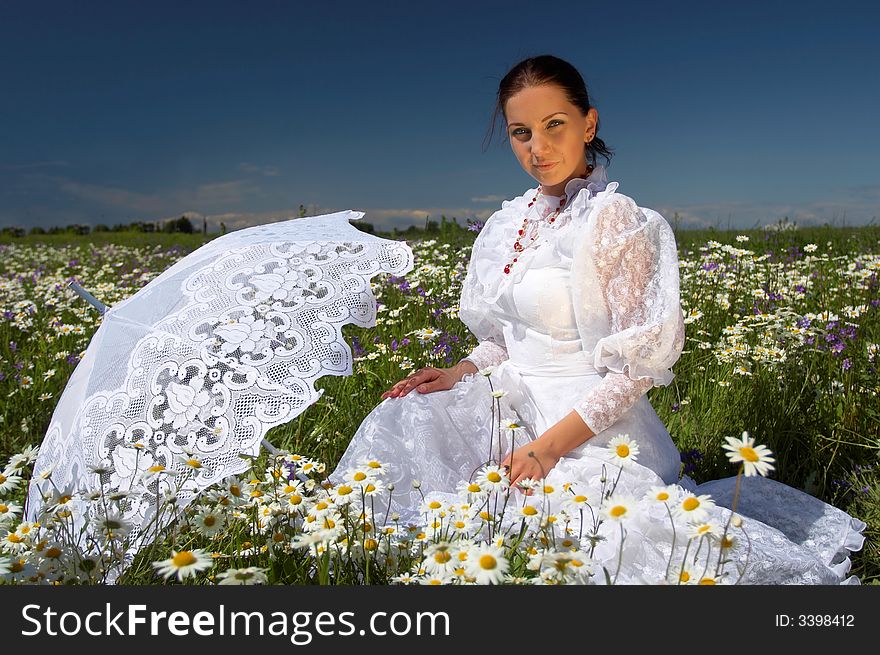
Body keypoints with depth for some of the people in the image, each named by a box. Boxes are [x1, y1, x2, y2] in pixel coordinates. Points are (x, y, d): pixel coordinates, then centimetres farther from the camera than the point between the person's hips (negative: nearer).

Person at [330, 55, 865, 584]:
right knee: (403, 420, -2)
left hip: (591, 430, -7)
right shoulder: (510, 223, 8)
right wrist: (461, 372, -1)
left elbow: (641, 362, -17)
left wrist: (550, 444, -21)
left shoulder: (614, 217, -15)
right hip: (515, 411, 7)